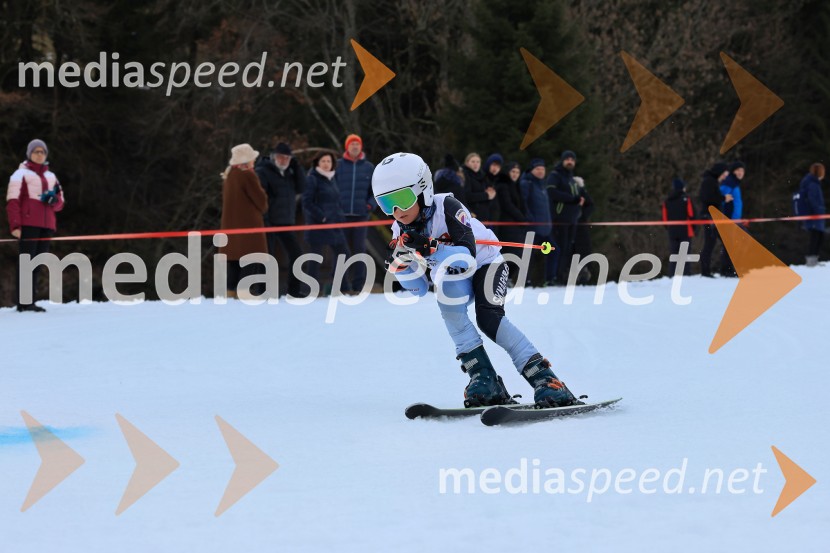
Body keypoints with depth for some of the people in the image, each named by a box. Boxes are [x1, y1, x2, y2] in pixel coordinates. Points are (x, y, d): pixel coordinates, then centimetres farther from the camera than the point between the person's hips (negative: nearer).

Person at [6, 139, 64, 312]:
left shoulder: (51, 176, 21)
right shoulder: (21, 174, 3)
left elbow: (59, 204, 21)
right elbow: (13, 201, -4)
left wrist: (53, 199, -3)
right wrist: (15, 225, -14)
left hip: (46, 226, 6)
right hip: (28, 225, -6)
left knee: (37, 264, 4)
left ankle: (30, 301, 4)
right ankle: (23, 302, -12)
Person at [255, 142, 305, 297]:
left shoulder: (288, 172, 13)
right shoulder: (263, 172, -9)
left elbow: (300, 188, 3)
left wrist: (296, 167, -4)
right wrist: (263, 220, -22)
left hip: (286, 222, 7)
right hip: (269, 222, -7)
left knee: (296, 255, 6)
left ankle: (294, 291, 13)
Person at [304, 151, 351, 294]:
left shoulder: (332, 178, 15)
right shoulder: (312, 179, -8)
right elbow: (307, 202, -14)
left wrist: (340, 215, 8)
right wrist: (321, 217, -18)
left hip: (334, 223, 8)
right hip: (318, 224, -8)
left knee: (342, 253, 11)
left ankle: (341, 286, 22)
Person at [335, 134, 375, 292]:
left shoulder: (369, 167, 8)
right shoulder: (338, 166, 4)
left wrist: (371, 204, -3)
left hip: (361, 214, 1)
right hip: (342, 214, -1)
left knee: (359, 248, 0)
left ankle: (359, 283, 2)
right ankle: (344, 283, 3)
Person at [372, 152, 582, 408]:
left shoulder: (446, 207, -29)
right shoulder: (401, 231, -12)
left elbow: (468, 256, -39)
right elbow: (418, 289, -9)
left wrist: (429, 247, -52)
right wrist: (402, 262, -27)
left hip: (485, 264, -4)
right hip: (454, 277, 4)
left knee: (488, 319, -29)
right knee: (449, 310, -29)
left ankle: (544, 379, -29)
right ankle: (483, 378, -26)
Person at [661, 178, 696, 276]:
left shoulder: (666, 201, 7)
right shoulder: (686, 199, -6)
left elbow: (665, 218, 7)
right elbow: (691, 216, -7)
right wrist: (693, 229, 4)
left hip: (672, 232, 4)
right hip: (685, 231, -4)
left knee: (673, 254, 6)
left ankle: (672, 275, 1)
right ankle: (686, 274, -11)